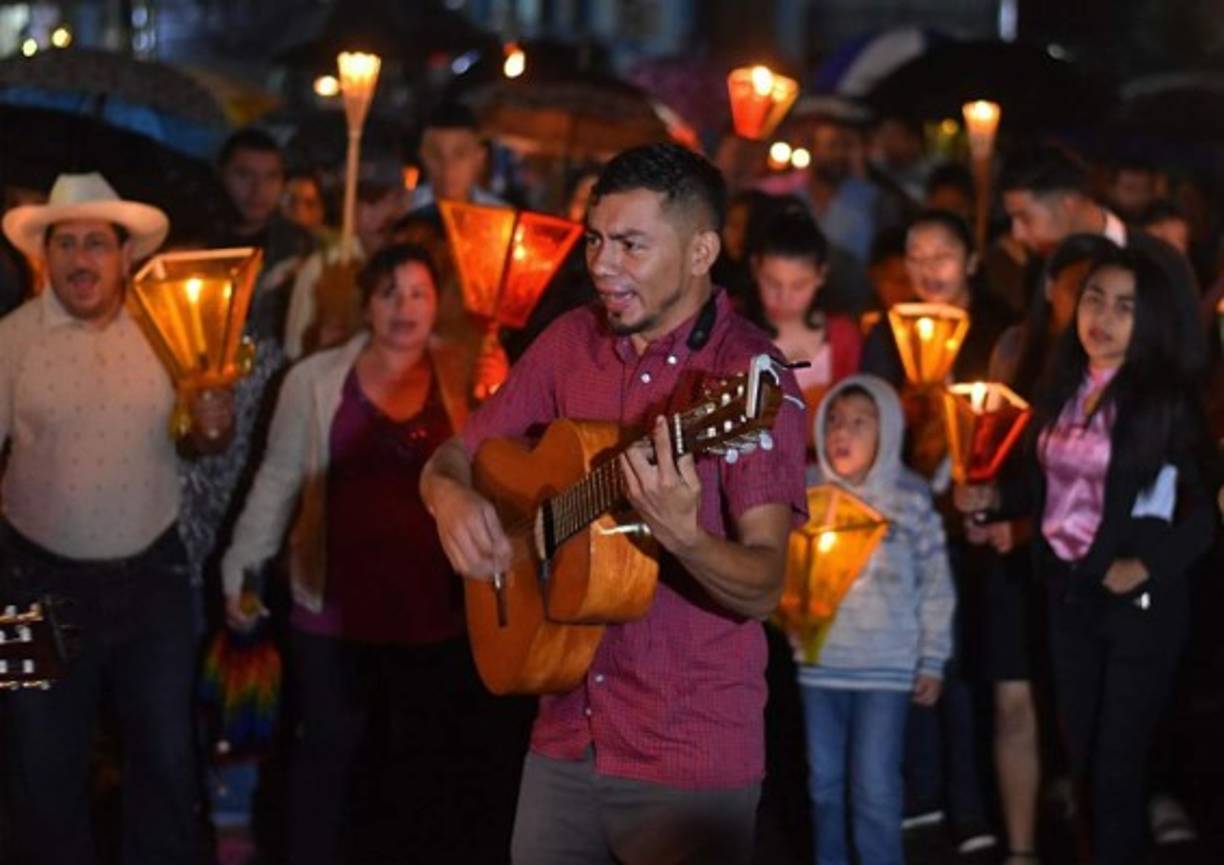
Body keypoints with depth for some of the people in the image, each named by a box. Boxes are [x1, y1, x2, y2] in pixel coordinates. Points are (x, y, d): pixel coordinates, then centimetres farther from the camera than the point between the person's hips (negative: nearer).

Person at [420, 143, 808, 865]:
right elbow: (453, 459, 13)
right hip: (565, 738, 5)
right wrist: (452, 498, -10)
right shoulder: (572, 343, 3)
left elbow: (763, 588, -18)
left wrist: (682, 535, -37)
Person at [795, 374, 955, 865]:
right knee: (825, 782, 10)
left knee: (876, 788, -5)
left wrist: (932, 661, -2)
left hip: (886, 664, -3)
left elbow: (935, 585, 0)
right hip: (819, 661, 3)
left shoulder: (910, 499, -3)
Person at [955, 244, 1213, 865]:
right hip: (1067, 591, 6)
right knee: (1083, 756, 14)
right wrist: (993, 499, -5)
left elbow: (1207, 505, -14)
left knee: (1117, 762, 0)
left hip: (1137, 598, -6)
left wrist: (1148, 567, -22)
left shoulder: (1167, 399, -12)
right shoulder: (1061, 387, 5)